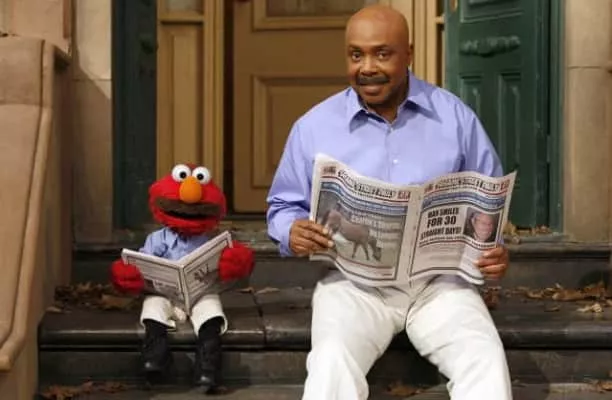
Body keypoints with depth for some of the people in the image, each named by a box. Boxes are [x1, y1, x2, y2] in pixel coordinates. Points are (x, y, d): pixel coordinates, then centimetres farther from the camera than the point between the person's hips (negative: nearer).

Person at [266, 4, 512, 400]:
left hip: (440, 278, 1)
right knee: (331, 362, -30)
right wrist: (293, 233, -12)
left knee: (486, 358, -26)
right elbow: (284, 206, 12)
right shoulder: (314, 126, 4)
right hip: (355, 281, -1)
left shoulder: (456, 117, 5)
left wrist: (495, 247, -8)